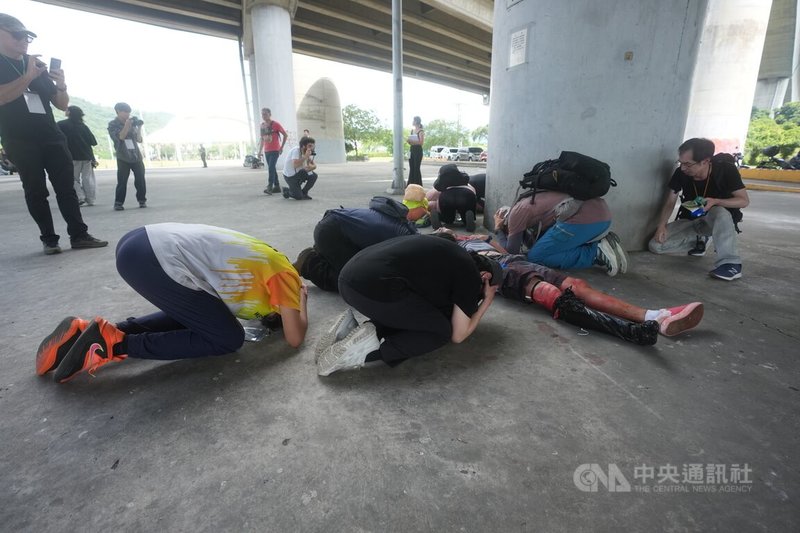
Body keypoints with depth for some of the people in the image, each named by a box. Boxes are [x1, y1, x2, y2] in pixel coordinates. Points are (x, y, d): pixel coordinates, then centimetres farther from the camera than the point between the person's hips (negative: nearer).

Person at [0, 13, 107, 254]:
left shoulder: (38, 65, 15)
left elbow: (62, 104, 13)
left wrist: (61, 86, -7)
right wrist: (29, 76, -17)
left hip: (52, 137, 3)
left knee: (66, 187, -4)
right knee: (36, 191, -2)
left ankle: (79, 235, -5)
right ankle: (49, 239, 1)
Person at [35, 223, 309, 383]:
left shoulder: (269, 262, 22)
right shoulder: (284, 275, 0)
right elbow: (295, 337, 0)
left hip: (140, 243, 10)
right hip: (157, 260, -10)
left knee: (194, 316, 28)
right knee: (229, 338, 2)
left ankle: (87, 332, 18)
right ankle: (115, 343, -3)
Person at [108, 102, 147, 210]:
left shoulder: (132, 123, 10)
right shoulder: (113, 125, 1)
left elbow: (139, 139, 6)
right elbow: (121, 137, -15)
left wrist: (139, 127, -6)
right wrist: (127, 125, -21)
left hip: (136, 156, 3)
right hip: (123, 158, -3)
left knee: (140, 180, -1)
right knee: (122, 181, -6)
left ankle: (142, 200, 11)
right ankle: (118, 203, -2)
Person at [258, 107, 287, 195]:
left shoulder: (275, 124, -6)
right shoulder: (262, 125, 10)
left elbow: (285, 135, -2)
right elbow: (262, 139, 18)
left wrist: (281, 147, -4)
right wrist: (260, 151, 14)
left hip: (275, 150, -6)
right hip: (266, 151, 6)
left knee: (271, 168, -17)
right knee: (272, 168, 8)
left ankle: (269, 187, -19)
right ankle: (277, 186, 15)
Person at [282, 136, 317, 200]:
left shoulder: (308, 153, -2)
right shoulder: (296, 150, -24)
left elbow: (314, 165, -6)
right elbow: (295, 165, -37)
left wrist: (311, 167, -29)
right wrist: (305, 156, -36)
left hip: (298, 173, 7)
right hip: (289, 175, -7)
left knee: (314, 176, -15)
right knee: (298, 197, -17)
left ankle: (303, 193, 3)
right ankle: (287, 191, 16)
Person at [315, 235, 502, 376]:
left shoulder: (452, 257, 30)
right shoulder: (470, 275, 7)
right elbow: (458, 335, 12)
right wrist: (487, 301, 23)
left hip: (349, 277, 9)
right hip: (374, 286, -9)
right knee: (442, 330, 9)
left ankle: (352, 330, 7)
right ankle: (367, 351, -7)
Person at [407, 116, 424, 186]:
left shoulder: (421, 131, -7)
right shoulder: (412, 130, 14)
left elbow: (421, 142, -16)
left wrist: (412, 141, -22)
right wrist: (408, 141, -1)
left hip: (418, 151, -7)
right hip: (412, 150, 7)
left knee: (416, 168, -7)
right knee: (411, 168, 7)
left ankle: (418, 185, -2)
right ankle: (410, 184, 11)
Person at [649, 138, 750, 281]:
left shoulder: (726, 170, -21)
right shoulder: (680, 173, -15)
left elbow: (744, 200, -16)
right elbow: (670, 202, -6)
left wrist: (715, 201, -35)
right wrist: (661, 225, -20)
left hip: (715, 219, -3)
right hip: (690, 220, 3)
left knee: (720, 212, -41)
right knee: (655, 245, -16)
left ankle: (731, 264, -35)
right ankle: (699, 240, 9)